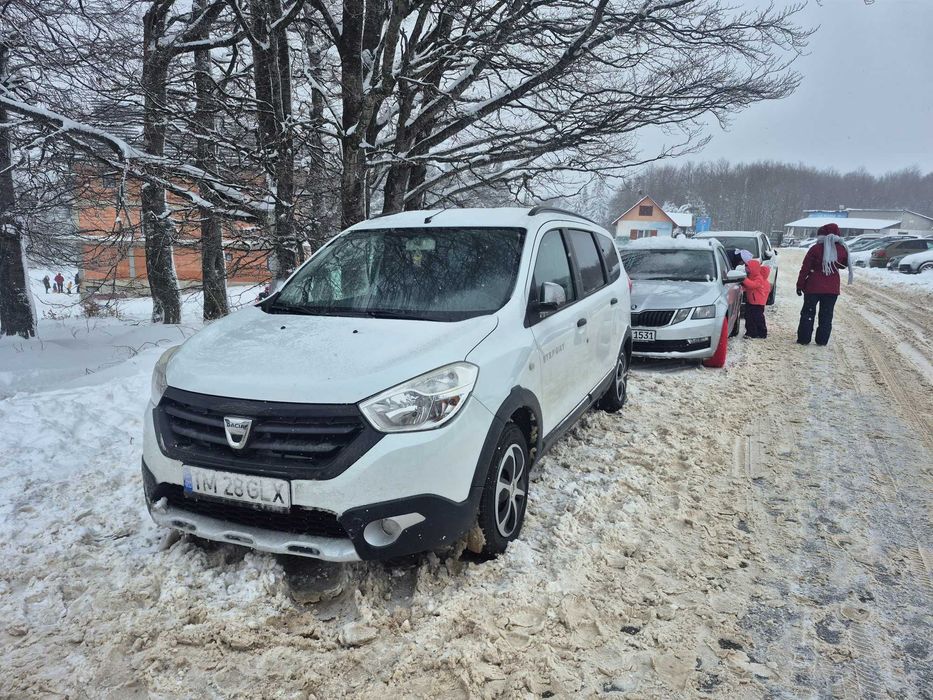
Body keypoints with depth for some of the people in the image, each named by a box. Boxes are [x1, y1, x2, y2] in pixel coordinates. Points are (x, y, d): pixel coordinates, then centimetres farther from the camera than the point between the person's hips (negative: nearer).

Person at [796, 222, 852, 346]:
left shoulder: (815, 248, -10)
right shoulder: (842, 249, 0)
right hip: (832, 288, 3)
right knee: (826, 314, 11)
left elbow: (805, 268, -8)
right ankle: (822, 340, 11)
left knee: (808, 313, 7)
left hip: (813, 286, -3)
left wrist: (800, 285, -2)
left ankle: (804, 339, 6)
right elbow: (844, 264, 17)